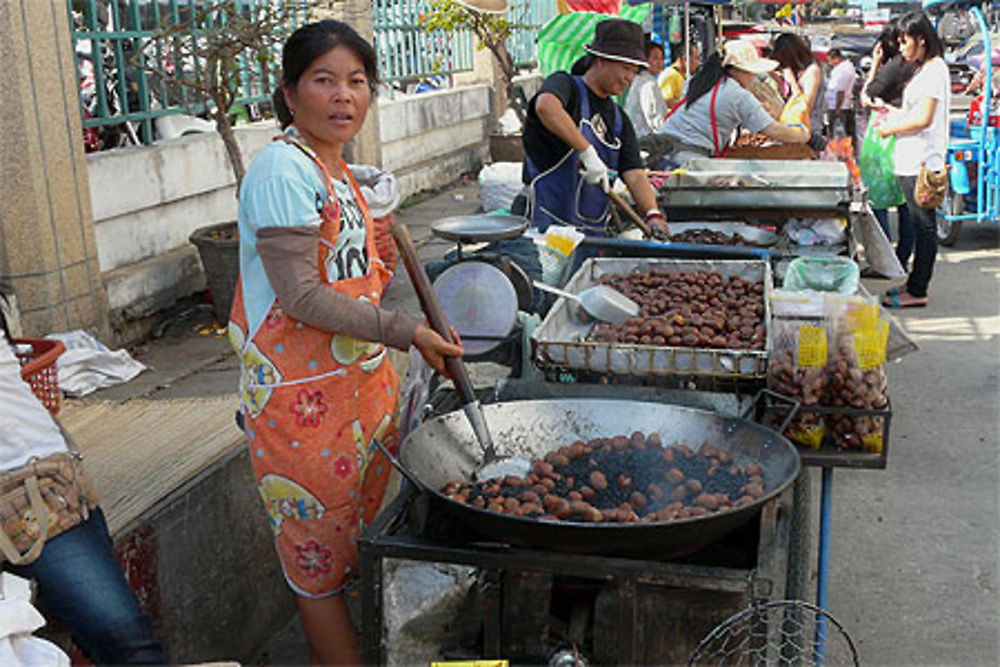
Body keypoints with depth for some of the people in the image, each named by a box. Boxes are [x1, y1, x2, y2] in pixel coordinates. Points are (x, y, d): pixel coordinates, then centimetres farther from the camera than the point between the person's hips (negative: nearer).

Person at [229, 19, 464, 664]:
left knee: (362, 533, 19)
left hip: (359, 374, 9)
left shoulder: (335, 168, 11)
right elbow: (301, 296, -21)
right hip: (303, 394, -9)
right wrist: (406, 332, -19)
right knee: (321, 555, 4)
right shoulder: (282, 169, -16)